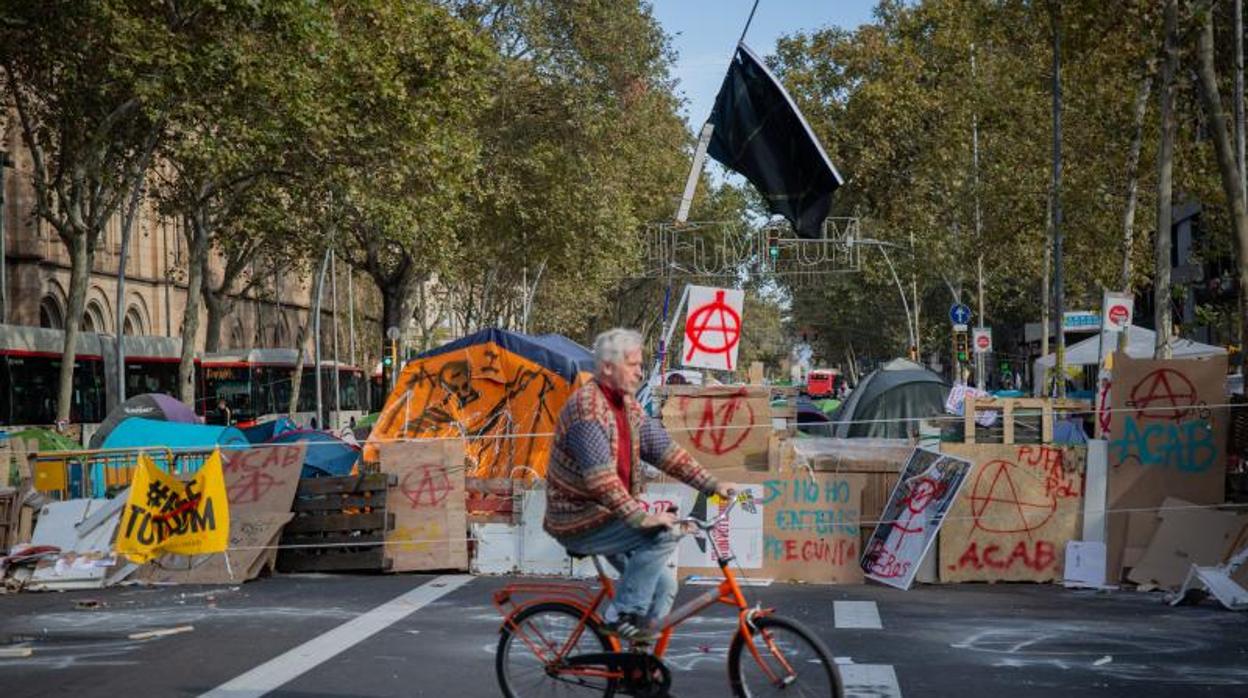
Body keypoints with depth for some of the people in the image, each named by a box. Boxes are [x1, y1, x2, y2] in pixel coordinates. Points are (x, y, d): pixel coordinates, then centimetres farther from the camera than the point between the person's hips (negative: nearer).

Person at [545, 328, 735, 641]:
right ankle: (623, 615, -15)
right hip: (579, 522, -9)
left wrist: (712, 484, 0)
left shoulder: (628, 405, 9)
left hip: (606, 515, 9)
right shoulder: (586, 407, -21)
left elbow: (665, 450, 9)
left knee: (663, 585, 2)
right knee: (664, 533, -24)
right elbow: (600, 477, -29)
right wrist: (642, 517, -34)